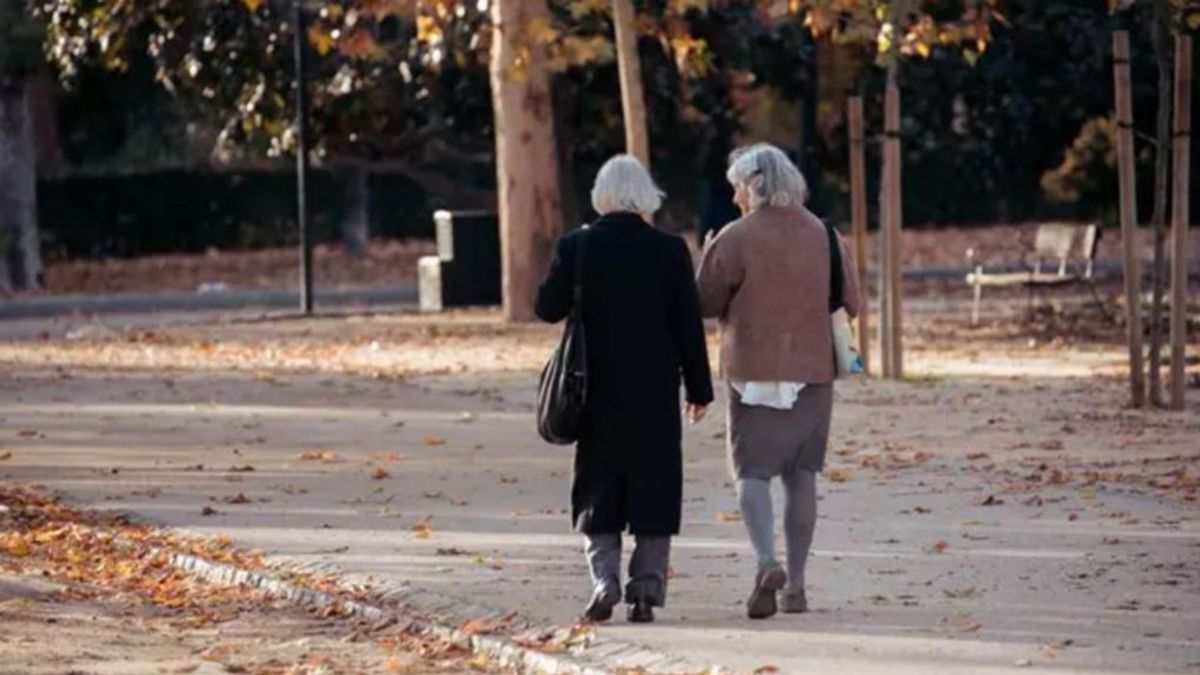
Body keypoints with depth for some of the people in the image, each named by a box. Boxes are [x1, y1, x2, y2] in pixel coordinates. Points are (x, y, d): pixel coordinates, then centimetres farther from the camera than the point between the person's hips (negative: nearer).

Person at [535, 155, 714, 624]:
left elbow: (548, 308, 0)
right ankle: (647, 590, 4)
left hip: (598, 391, 1)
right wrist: (699, 388, 5)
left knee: (598, 492, 10)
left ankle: (604, 577, -6)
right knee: (653, 492, 6)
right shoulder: (669, 250, -6)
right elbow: (688, 325, -3)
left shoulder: (576, 247, -5)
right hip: (655, 392, 0)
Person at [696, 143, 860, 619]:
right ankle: (795, 583, 12)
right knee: (801, 474, 11)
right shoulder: (825, 236, 5)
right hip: (813, 370, 4)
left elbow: (705, 302, -4)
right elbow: (851, 303, 9)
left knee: (752, 471, -2)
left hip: (754, 373, -4)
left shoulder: (736, 239, -8)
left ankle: (767, 563, -24)